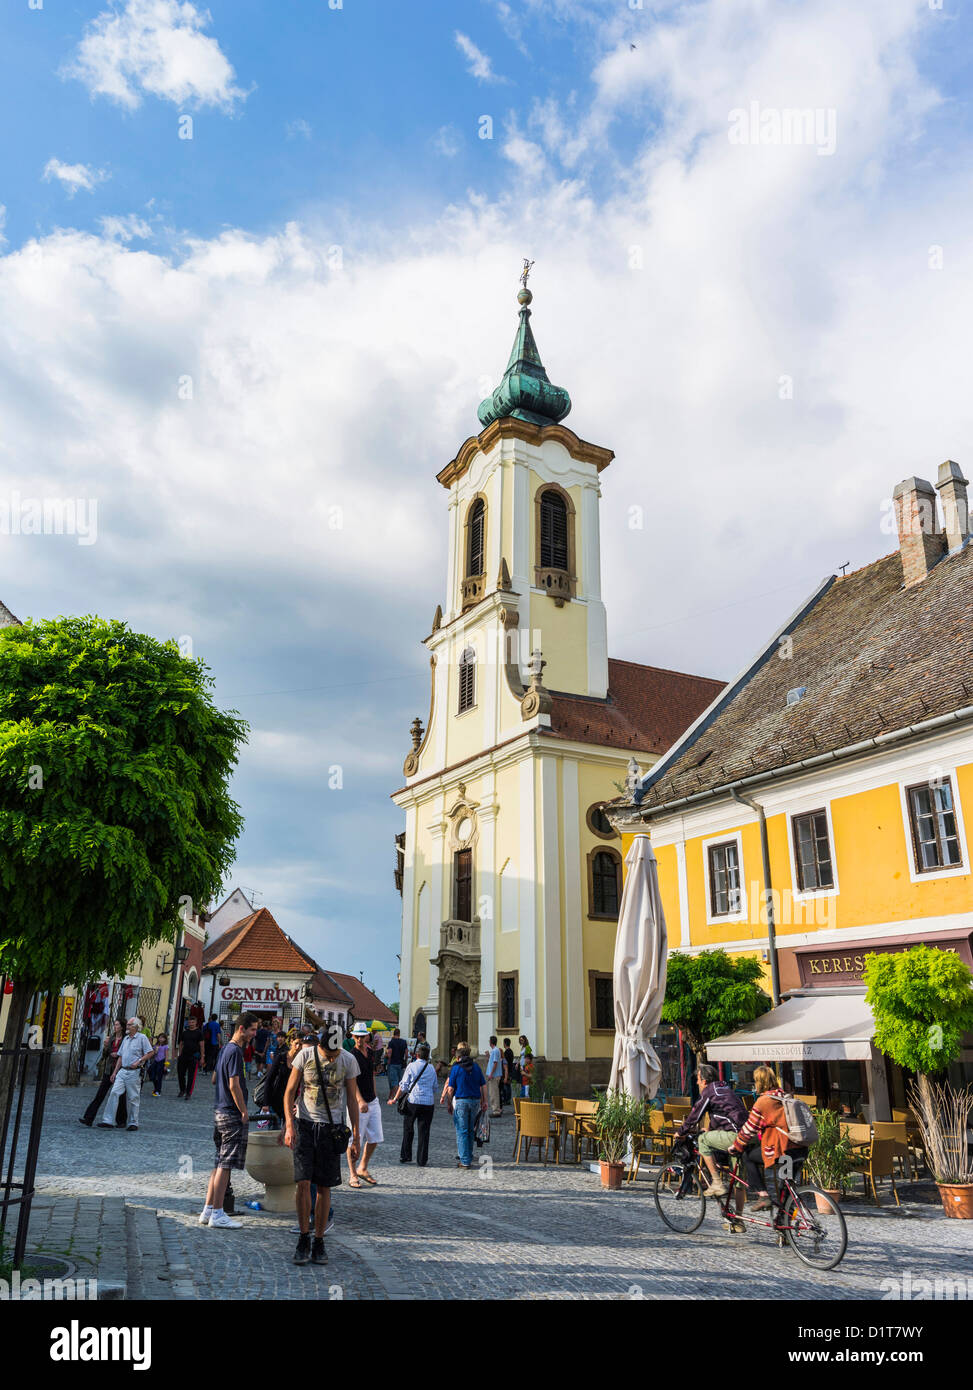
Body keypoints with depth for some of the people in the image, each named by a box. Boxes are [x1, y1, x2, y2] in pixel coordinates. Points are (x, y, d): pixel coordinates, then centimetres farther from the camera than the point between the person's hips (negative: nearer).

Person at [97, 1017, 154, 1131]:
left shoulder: (142, 1038, -5)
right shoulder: (125, 1039, 16)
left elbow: (150, 1052, -8)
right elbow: (120, 1056, 19)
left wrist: (138, 1061, -17)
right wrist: (115, 1072, 14)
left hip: (134, 1072, -6)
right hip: (122, 1071, 6)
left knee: (133, 1098, 0)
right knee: (114, 1093, -6)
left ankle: (133, 1123, 11)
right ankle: (108, 1121, -4)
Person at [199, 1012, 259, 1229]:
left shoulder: (225, 1048, 14)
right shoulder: (235, 1051, -16)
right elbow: (234, 1085, -21)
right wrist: (244, 1112, -13)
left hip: (220, 1111, 10)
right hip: (232, 1114, -10)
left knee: (219, 1164, 14)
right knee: (225, 1165, -5)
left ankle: (208, 1211, 18)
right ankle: (217, 1214, -1)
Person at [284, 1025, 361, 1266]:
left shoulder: (348, 1060, -5)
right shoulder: (305, 1055, -7)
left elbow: (352, 1098, 4)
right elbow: (290, 1092, 0)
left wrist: (356, 1136, 3)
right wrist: (289, 1126, -10)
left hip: (331, 1128, 0)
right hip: (305, 1125, 0)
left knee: (324, 1187, 4)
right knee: (303, 1182, -8)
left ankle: (319, 1243, 16)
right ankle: (303, 1240, 8)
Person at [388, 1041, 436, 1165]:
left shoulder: (411, 1066, -1)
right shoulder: (432, 1068, 8)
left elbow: (403, 1085, -1)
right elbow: (434, 1088, 14)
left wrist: (395, 1099, 8)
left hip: (413, 1101, -2)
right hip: (428, 1103, 2)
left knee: (408, 1129, 13)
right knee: (424, 1132, 5)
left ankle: (405, 1156, 16)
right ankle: (422, 1160, 8)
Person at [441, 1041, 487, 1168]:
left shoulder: (456, 1068, -3)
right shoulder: (476, 1067, 8)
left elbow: (450, 1088, -4)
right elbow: (484, 1086, 8)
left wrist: (449, 1104, 4)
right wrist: (484, 1101, 14)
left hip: (461, 1101, -4)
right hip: (475, 1101, 4)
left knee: (462, 1132, 2)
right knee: (470, 1131, 17)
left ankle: (465, 1161, -1)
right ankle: (468, 1158, 23)